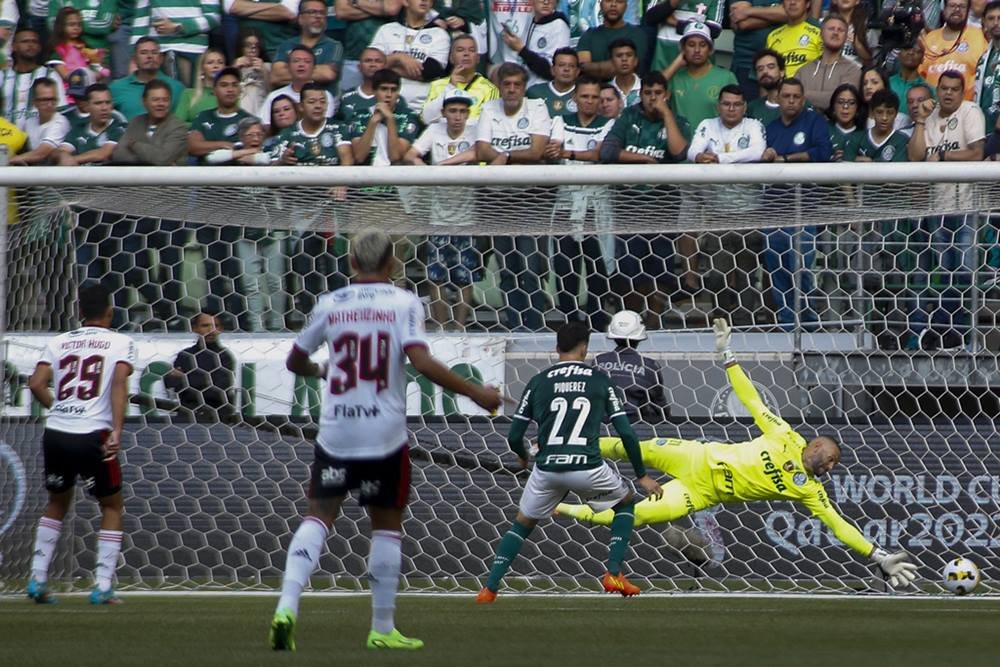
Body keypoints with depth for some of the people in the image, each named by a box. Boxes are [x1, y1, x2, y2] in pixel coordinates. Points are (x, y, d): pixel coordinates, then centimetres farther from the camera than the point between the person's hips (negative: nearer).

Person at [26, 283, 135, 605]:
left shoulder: (59, 342, 13)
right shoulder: (120, 343, 4)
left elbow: (36, 384, 1)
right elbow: (119, 384, -12)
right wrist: (116, 432, -19)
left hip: (55, 433, 3)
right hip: (93, 436, -3)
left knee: (57, 502, 25)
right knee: (112, 506, 15)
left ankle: (37, 579, 16)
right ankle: (103, 586, 6)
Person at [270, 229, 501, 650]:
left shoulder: (330, 305, 7)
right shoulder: (404, 303, -3)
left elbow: (294, 362, 17)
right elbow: (421, 362, -16)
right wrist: (476, 394, -8)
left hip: (335, 434, 2)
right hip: (385, 436, -2)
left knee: (319, 516, 8)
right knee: (387, 525, 11)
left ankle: (288, 605, -13)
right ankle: (382, 629, 14)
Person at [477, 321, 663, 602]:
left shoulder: (538, 382, 8)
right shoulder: (600, 379, 6)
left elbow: (514, 436, 8)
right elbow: (626, 433, 4)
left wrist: (522, 457, 32)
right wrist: (642, 476, 15)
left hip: (547, 470, 2)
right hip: (587, 468, -2)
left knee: (523, 523, 24)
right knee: (625, 501, 26)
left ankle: (489, 588, 13)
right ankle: (614, 573, 14)